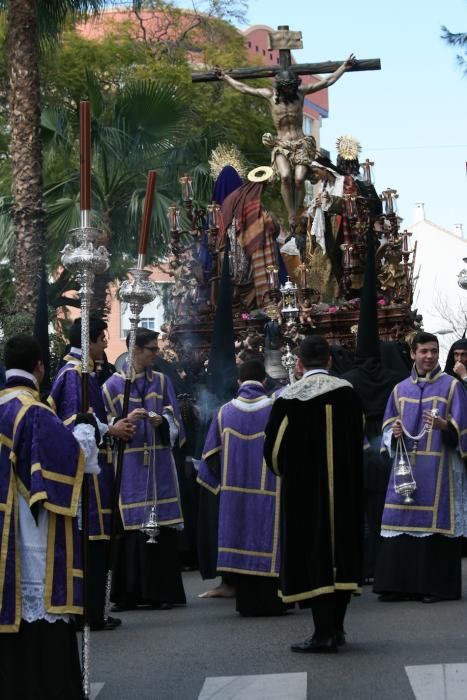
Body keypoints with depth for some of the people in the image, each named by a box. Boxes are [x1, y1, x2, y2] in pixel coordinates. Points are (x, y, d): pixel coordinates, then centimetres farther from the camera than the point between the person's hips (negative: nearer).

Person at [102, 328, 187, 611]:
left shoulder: (162, 382, 11)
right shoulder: (114, 385, 3)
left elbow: (175, 420, 7)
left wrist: (162, 421, -14)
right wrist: (126, 421, -16)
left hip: (159, 464, 2)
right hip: (129, 465, -2)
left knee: (161, 525, -2)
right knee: (130, 528, -4)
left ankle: (161, 591, 3)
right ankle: (128, 593, 3)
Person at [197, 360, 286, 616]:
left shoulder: (224, 412, 2)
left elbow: (212, 455, 7)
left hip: (235, 491, 3)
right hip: (269, 492, -3)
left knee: (241, 541, 7)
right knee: (267, 544, 3)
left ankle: (246, 601, 9)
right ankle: (270, 601, 4)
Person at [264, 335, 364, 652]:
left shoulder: (289, 398, -7)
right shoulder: (348, 393, -3)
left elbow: (274, 448, -1)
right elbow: (359, 441, 4)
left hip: (305, 493, -2)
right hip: (346, 491, 2)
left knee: (314, 556, 0)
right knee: (342, 551, 12)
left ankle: (324, 633, -4)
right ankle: (336, 628, 18)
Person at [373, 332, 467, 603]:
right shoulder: (401, 390, 13)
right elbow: (388, 428, 18)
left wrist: (444, 426, -24)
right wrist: (394, 433, -5)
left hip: (438, 469, -4)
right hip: (406, 466, 4)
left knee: (435, 524, -5)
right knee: (401, 523, 1)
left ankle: (435, 585, 1)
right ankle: (400, 583, 6)